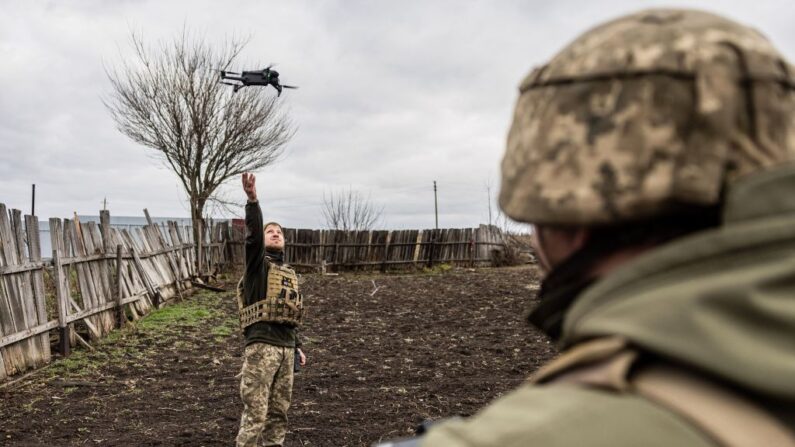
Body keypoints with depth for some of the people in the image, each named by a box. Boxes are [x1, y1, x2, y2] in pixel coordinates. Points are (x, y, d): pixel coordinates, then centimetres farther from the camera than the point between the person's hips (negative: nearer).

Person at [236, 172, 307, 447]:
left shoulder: (289, 274, 20)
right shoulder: (257, 263, 1)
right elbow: (253, 233, -17)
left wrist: (297, 346, 21)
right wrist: (252, 200, -32)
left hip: (285, 346, 7)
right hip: (261, 345, -6)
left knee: (279, 409, 11)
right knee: (256, 409, -8)